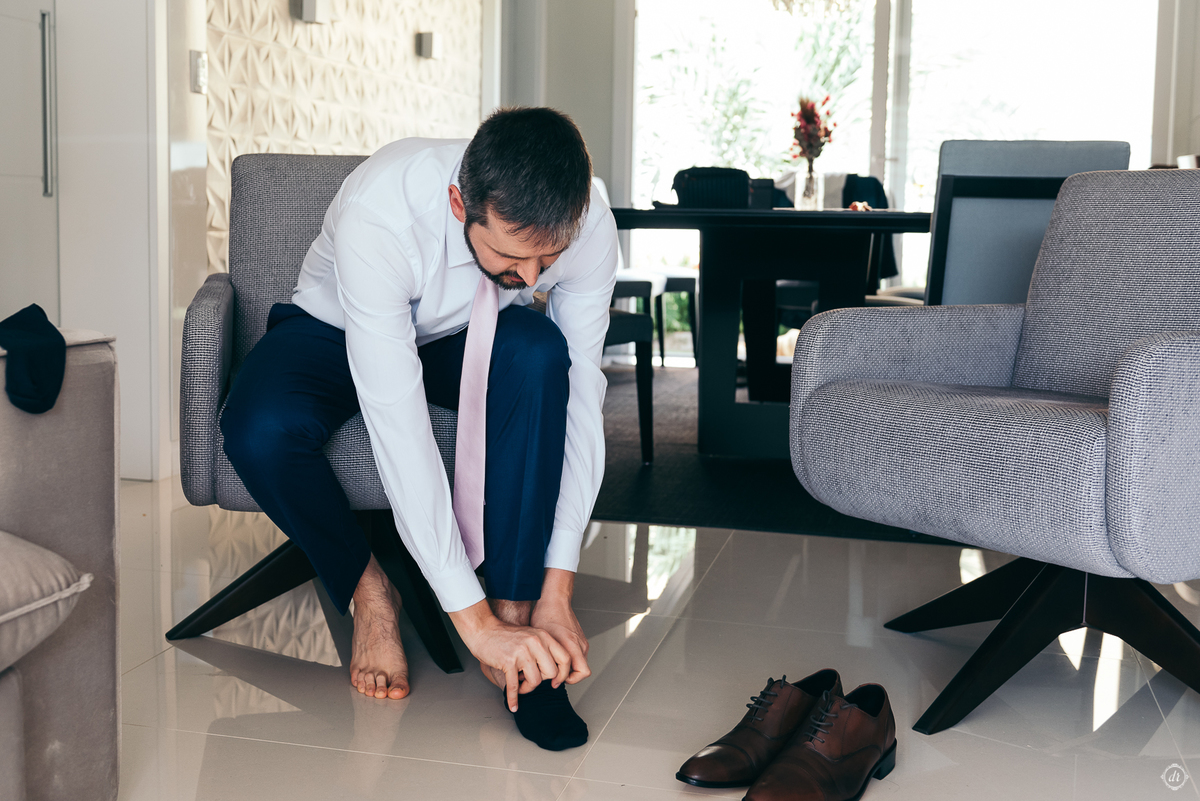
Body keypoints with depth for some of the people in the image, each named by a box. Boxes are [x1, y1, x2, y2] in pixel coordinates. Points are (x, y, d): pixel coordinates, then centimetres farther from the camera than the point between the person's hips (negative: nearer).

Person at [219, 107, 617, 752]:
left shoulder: (586, 223, -28)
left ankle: (515, 607, -24)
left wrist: (558, 589, -29)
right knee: (259, 431, -34)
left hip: (467, 343, 2)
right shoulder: (376, 213, -39)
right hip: (335, 332, -2)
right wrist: (472, 619, -41)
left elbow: (580, 395, -23)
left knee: (537, 349, -34)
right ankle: (367, 591, -5)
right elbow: (397, 428, -41)